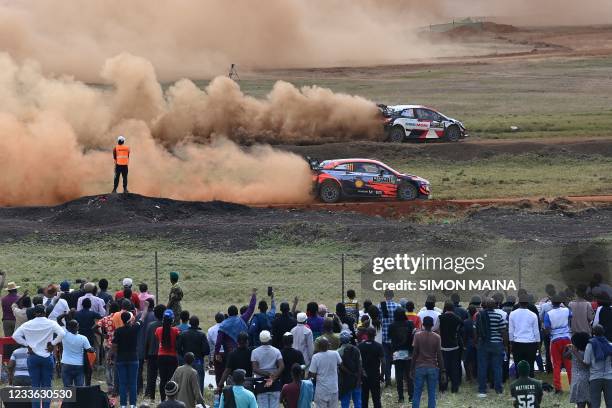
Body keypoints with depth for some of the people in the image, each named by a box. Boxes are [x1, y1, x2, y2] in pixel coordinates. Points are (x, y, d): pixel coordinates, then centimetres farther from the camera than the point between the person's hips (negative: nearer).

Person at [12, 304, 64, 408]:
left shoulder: (27, 325, -1)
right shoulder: (51, 324, -7)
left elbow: (15, 335, -5)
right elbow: (61, 334, -19)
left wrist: (26, 344, 0)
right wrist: (53, 344, -7)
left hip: (33, 357, 1)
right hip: (47, 356, -1)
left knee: (35, 385, 5)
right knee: (46, 385, 5)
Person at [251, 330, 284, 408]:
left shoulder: (255, 352, -4)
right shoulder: (276, 351, -1)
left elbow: (255, 369, -13)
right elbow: (281, 366, -12)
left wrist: (268, 374, -14)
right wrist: (273, 378, -17)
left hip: (261, 383, -1)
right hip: (275, 384, 1)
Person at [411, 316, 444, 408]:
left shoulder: (418, 336, -3)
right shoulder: (437, 337, -2)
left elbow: (414, 354, -4)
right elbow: (439, 355, -3)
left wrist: (412, 369, 3)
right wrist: (442, 372, 2)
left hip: (420, 367, 0)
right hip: (433, 368, 0)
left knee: (417, 393, 5)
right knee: (431, 394, 4)